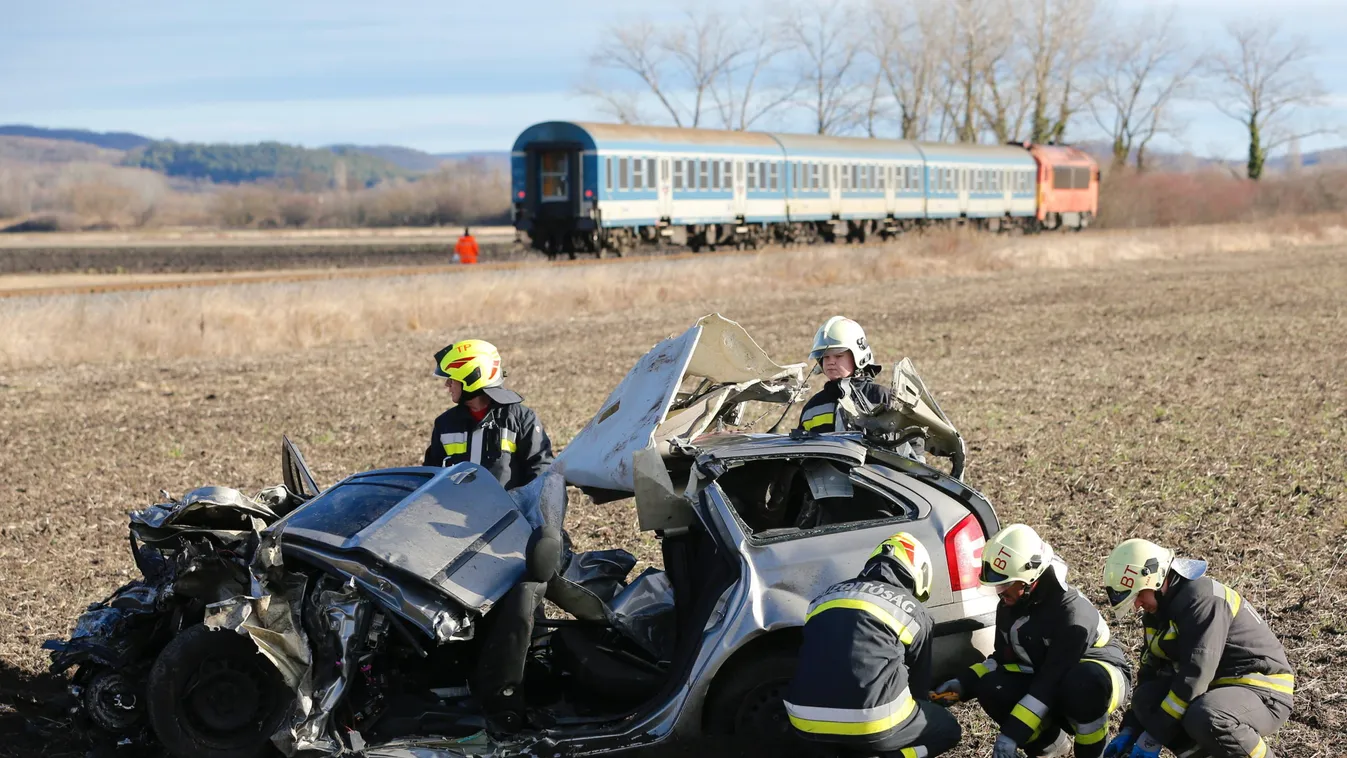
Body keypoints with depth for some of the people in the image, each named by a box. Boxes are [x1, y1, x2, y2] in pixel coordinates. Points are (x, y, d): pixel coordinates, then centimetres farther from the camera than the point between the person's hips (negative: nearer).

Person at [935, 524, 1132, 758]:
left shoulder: (1072, 612, -31)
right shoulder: (1009, 606, -7)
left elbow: (1051, 681, -33)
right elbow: (1003, 658, 5)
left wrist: (1012, 733, -34)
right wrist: (964, 683, -13)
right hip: (1048, 683, 6)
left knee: (1084, 684, -42)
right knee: (990, 688, -20)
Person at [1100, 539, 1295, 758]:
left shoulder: (1202, 599, -22)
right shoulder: (1158, 610, 8)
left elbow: (1195, 675, -27)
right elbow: (1150, 673, 12)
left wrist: (1153, 737, -24)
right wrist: (1130, 730, 3)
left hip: (1264, 691, -9)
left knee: (1204, 719, -37)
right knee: (1147, 700, -12)